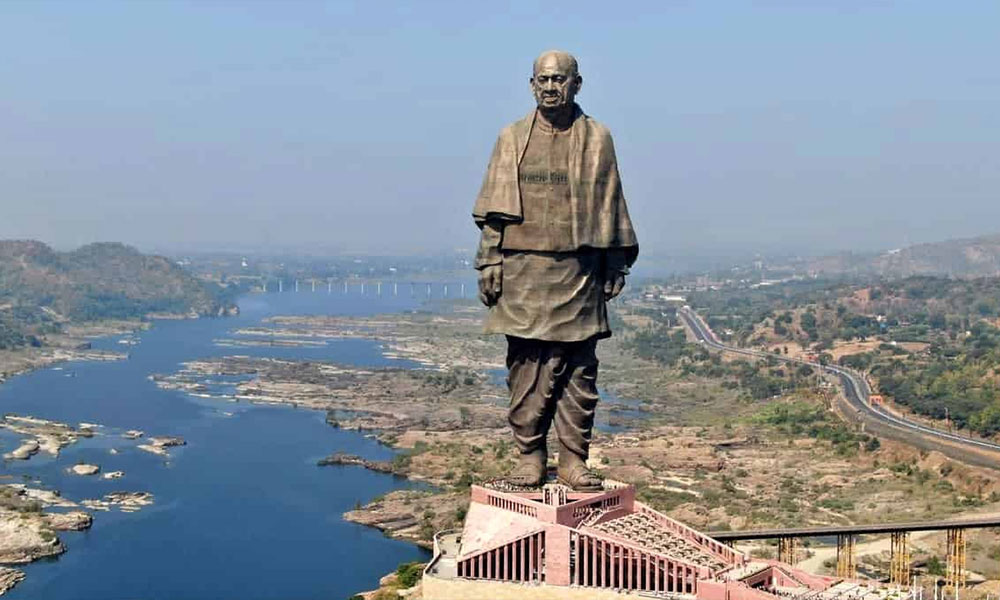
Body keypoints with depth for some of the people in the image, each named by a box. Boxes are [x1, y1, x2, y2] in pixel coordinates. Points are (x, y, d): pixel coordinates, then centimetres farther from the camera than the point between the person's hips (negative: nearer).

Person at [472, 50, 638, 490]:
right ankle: (530, 456, 12)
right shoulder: (513, 139, 8)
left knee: (579, 370, 2)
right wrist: (489, 264, -1)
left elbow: (610, 207, 9)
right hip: (523, 272, 0)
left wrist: (616, 267, 6)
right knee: (527, 368, 2)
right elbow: (494, 209, 7)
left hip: (579, 273, 0)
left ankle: (574, 459, 11)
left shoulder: (597, 139, 7)